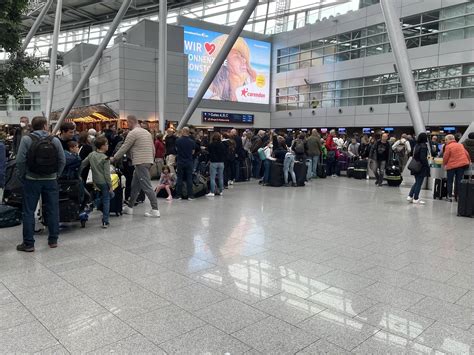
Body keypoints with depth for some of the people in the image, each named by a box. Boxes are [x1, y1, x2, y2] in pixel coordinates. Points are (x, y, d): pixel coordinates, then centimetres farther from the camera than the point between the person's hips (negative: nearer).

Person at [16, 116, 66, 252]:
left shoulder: (26, 139, -7)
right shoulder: (55, 140, -1)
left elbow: (20, 161, -12)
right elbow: (62, 160, -2)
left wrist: (22, 176, 1)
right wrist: (56, 175, 8)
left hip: (32, 180, -1)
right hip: (51, 180, 2)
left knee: (28, 212, 6)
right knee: (53, 210, 10)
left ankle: (28, 243, 9)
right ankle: (53, 240, 17)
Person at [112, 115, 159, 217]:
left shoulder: (133, 133, -8)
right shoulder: (147, 132, 18)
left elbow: (124, 148, -6)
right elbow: (153, 149, 17)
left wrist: (113, 158, 6)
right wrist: (151, 159, 23)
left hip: (140, 163, -9)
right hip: (148, 161, 9)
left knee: (147, 186, -8)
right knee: (135, 186, 16)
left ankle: (155, 210, -8)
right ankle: (129, 207, 25)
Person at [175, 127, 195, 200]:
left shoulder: (178, 140, -8)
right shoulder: (192, 141, -6)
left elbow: (176, 149, 7)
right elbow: (193, 152, 4)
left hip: (180, 162, 0)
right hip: (189, 162, 0)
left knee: (179, 178, 7)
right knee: (189, 179, 5)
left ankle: (179, 195, 9)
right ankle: (190, 195, 5)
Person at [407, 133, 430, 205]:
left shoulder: (417, 145, 8)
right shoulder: (423, 146, -16)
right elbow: (423, 158, -20)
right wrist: (427, 165, -12)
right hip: (422, 167, -8)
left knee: (417, 182, 17)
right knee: (419, 183, 1)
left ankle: (410, 196, 15)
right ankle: (416, 199, 7)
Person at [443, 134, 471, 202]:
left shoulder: (448, 146, -9)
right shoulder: (460, 145, 9)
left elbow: (445, 156, -10)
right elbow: (466, 154, 14)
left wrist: (444, 164, 6)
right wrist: (468, 161, 28)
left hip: (451, 166, -5)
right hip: (462, 165, 5)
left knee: (450, 181, 6)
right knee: (458, 181, 9)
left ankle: (450, 197, 5)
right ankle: (457, 196, 10)